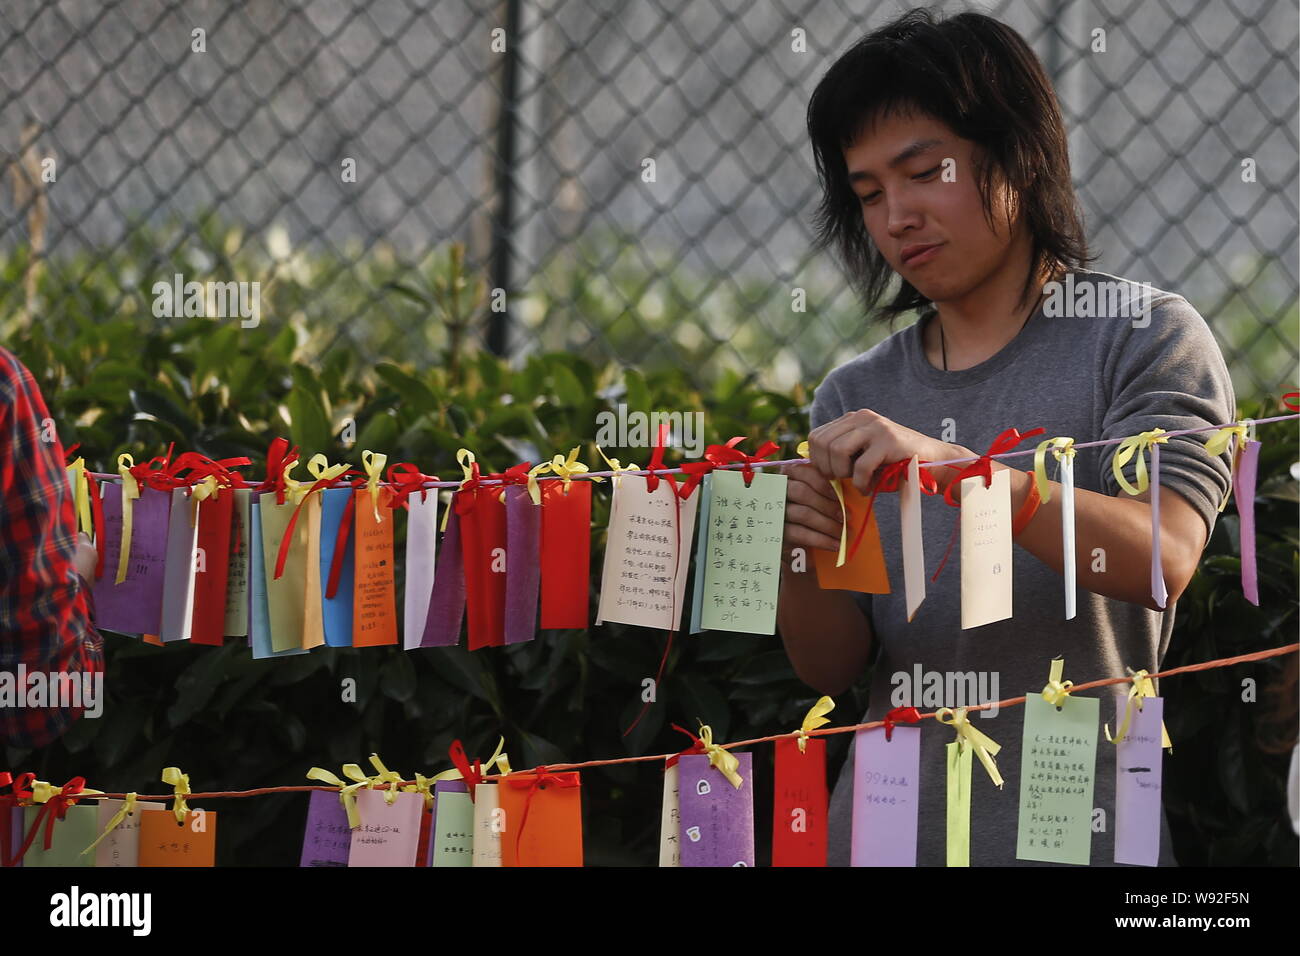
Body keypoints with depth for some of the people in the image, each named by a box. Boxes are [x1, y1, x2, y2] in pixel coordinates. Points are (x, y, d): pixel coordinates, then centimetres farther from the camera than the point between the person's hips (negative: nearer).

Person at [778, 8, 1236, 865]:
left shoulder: (1147, 338, -2)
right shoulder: (856, 398, 9)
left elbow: (1163, 556, -19)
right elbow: (833, 667, 5)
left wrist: (953, 465, -28)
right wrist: (802, 561, -15)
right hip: (889, 828, 4)